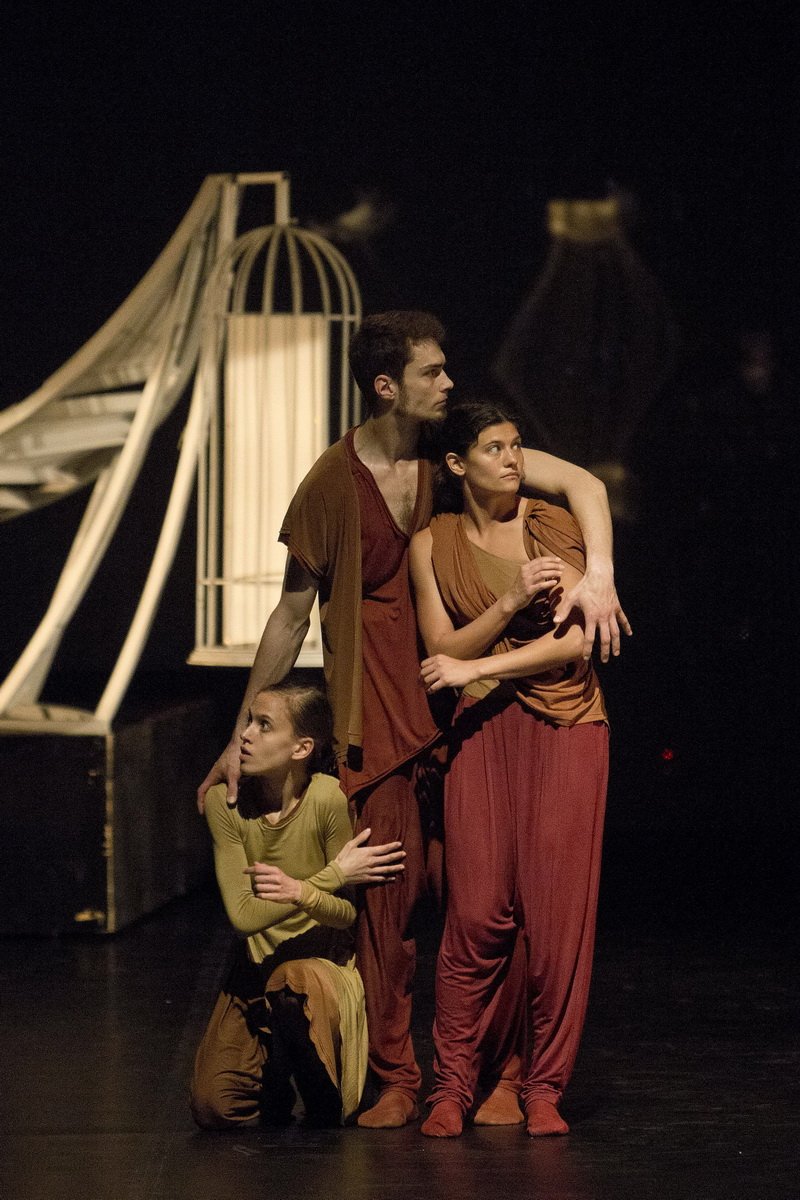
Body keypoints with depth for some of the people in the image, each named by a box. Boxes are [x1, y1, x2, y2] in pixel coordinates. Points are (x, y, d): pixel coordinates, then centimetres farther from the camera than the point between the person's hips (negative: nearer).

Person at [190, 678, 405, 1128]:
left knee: (292, 986, -41)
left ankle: (325, 1102, -10)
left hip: (322, 958, -3)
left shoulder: (327, 799, -19)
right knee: (214, 1109, -17)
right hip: (257, 964, 3)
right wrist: (334, 875, -22)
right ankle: (275, 1075, 21)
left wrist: (300, 892, -33)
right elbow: (243, 915, -17)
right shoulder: (224, 802, -11)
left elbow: (348, 914, -11)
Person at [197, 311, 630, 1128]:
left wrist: (599, 573, -17)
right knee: (387, 898, -3)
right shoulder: (333, 484, -5)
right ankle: (394, 1078, 8)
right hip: (375, 714, -3)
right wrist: (242, 736, 0)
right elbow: (292, 615, 0)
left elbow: (581, 483, 1)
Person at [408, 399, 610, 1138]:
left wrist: (477, 667, -9)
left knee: (558, 912, -5)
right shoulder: (432, 544, 6)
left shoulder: (553, 526, 1)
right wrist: (511, 601, -12)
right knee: (478, 912, -7)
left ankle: (545, 1088, 4)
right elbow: (443, 651, 2)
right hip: (481, 732, 1)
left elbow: (576, 640, -6)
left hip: (565, 726, -1)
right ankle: (454, 1084, 1)